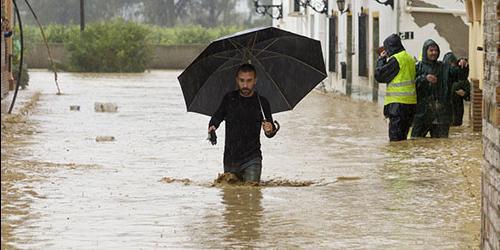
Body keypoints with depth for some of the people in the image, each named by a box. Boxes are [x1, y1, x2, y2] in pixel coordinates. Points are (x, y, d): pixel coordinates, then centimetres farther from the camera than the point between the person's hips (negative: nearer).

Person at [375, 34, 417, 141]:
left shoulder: (395, 59, -13)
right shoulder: (410, 58, 14)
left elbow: (379, 75, -10)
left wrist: (381, 59, 4)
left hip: (397, 103, -8)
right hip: (411, 102, 8)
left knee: (395, 137, -6)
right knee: (403, 136, 14)